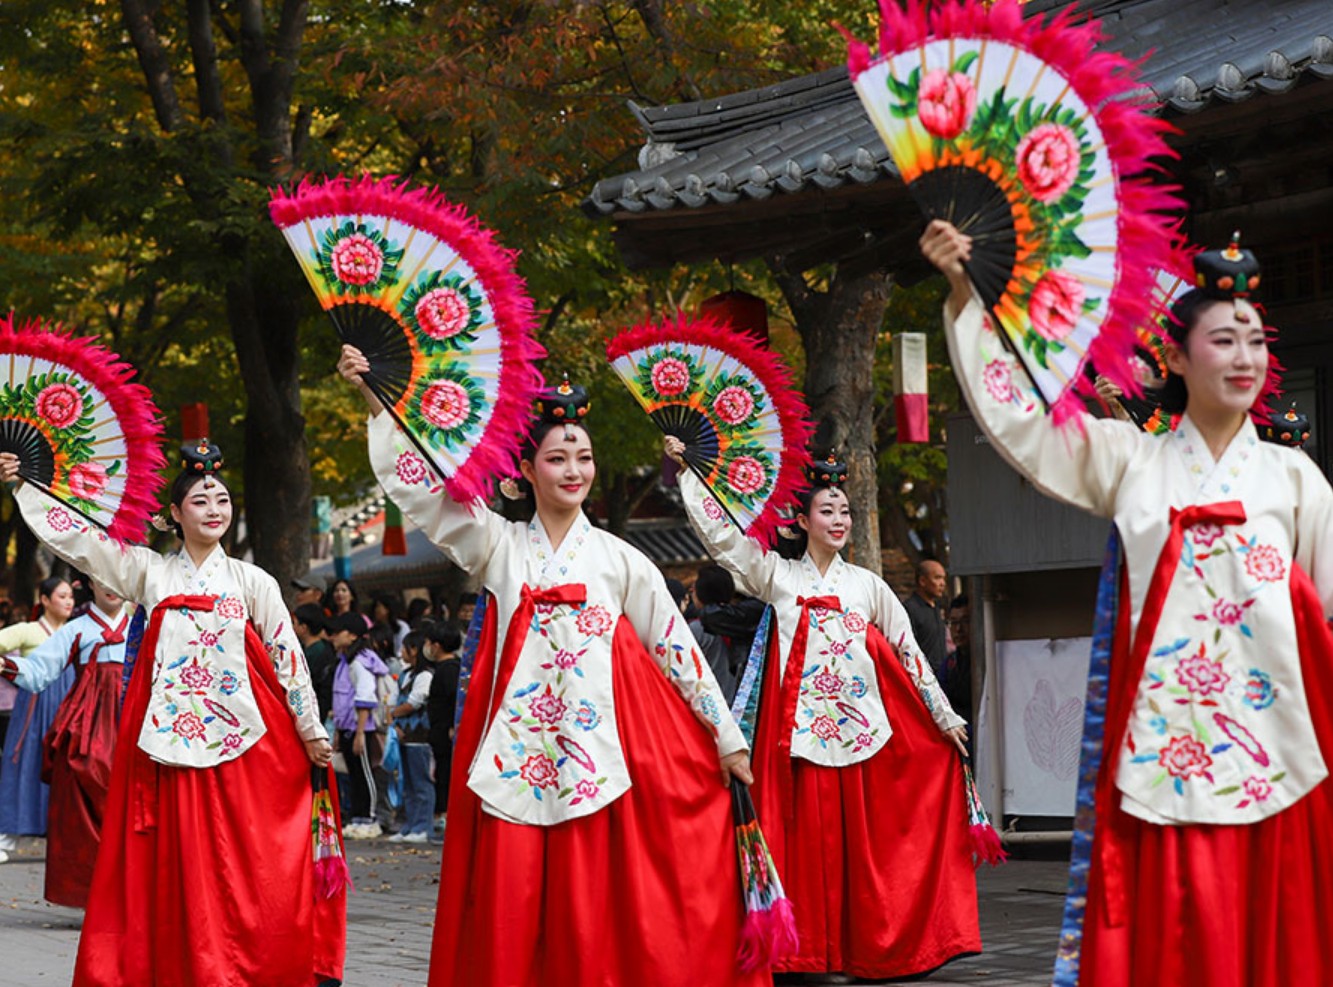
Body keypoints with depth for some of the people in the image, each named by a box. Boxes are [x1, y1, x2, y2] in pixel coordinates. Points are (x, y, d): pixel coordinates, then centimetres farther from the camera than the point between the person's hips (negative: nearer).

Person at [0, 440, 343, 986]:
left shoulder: (251, 581, 8)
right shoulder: (149, 571, 10)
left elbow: (287, 655, 8)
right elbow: (76, 536, 7)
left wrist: (310, 730, 7)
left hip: (240, 739, -1)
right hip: (169, 734, 1)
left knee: (241, 868, -5)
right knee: (175, 867, -1)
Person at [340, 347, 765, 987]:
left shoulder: (620, 560, 8)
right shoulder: (498, 547, 8)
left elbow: (677, 651, 10)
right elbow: (413, 484, 3)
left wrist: (727, 740, 11)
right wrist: (375, 401, -4)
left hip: (595, 754, 0)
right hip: (514, 756, 0)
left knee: (593, 920, -3)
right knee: (508, 917, -2)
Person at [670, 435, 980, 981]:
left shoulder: (868, 584, 12)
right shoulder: (778, 576, 8)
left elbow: (909, 653, 13)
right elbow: (719, 533, 4)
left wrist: (946, 717, 12)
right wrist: (686, 469, 2)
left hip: (861, 728, 1)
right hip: (801, 726, -1)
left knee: (864, 842, 1)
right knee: (808, 840, -2)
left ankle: (873, 948, 7)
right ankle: (806, 950, 2)